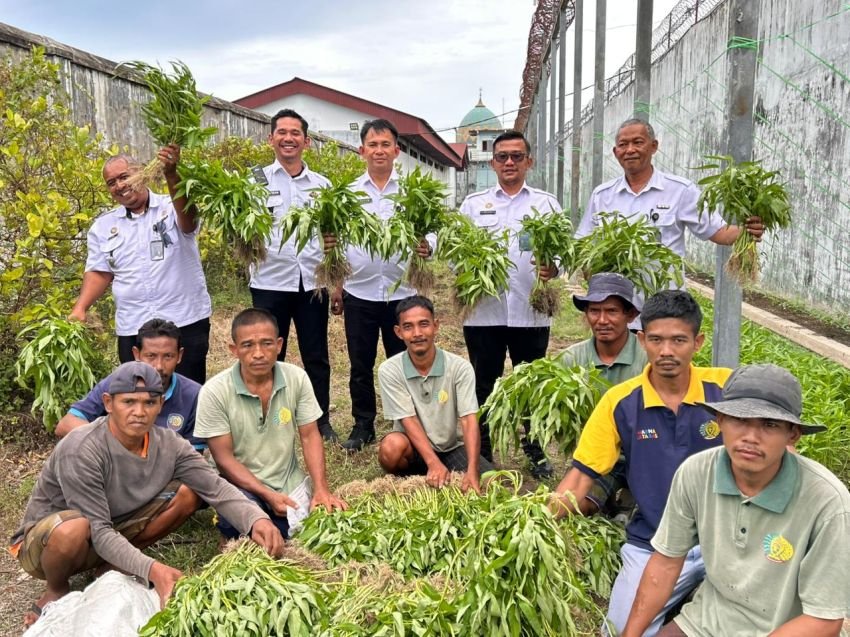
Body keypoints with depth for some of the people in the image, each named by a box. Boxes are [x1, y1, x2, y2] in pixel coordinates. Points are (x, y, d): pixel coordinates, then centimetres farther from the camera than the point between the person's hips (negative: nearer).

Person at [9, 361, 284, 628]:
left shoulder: (168, 444, -14)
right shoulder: (81, 450, -31)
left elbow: (216, 487, -18)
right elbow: (97, 532, -31)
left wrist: (256, 518, -37)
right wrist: (150, 569, -43)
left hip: (111, 531, 5)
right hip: (44, 539, -4)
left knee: (186, 494, -12)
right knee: (73, 529, -39)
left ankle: (113, 565, 3)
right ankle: (56, 593, -4)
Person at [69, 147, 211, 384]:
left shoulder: (172, 209, -1)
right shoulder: (103, 226, 11)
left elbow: (188, 214, -24)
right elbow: (100, 273, 12)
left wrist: (171, 173, -40)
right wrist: (80, 308, -3)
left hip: (185, 322, -3)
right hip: (132, 329, 3)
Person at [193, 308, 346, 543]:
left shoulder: (297, 378, -8)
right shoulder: (214, 392, -16)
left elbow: (310, 437, -3)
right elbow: (224, 458, -13)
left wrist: (321, 489, -14)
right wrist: (268, 495, -22)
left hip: (289, 484, 3)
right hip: (242, 486, -3)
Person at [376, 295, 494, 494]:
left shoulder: (460, 368, -14)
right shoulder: (389, 370, -15)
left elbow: (469, 421, -20)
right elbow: (409, 421, -19)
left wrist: (472, 471, -34)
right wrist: (434, 463, -32)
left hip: (450, 448, 2)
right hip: (412, 450, -1)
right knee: (392, 446, -35)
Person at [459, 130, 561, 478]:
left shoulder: (547, 203, 10)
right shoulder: (473, 203, 12)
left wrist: (553, 268, -19)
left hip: (531, 311, 0)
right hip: (483, 310, 0)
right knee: (484, 385, 8)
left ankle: (536, 453, 26)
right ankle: (482, 454, 22)